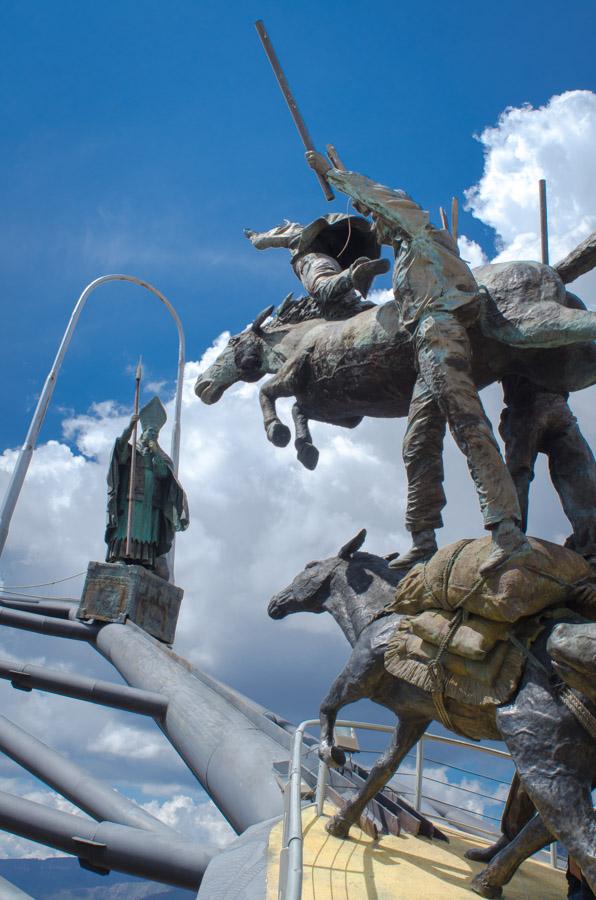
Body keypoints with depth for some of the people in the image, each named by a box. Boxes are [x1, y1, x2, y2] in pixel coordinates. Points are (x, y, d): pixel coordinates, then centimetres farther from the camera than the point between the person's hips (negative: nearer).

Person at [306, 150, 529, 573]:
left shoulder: (422, 234, 13)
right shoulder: (407, 258, 34)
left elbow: (378, 195, 6)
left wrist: (330, 171, 15)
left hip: (440, 333, -10)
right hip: (427, 353, 10)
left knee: (470, 427, -23)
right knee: (419, 447, 4)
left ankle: (508, 532, -33)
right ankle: (424, 542, 3)